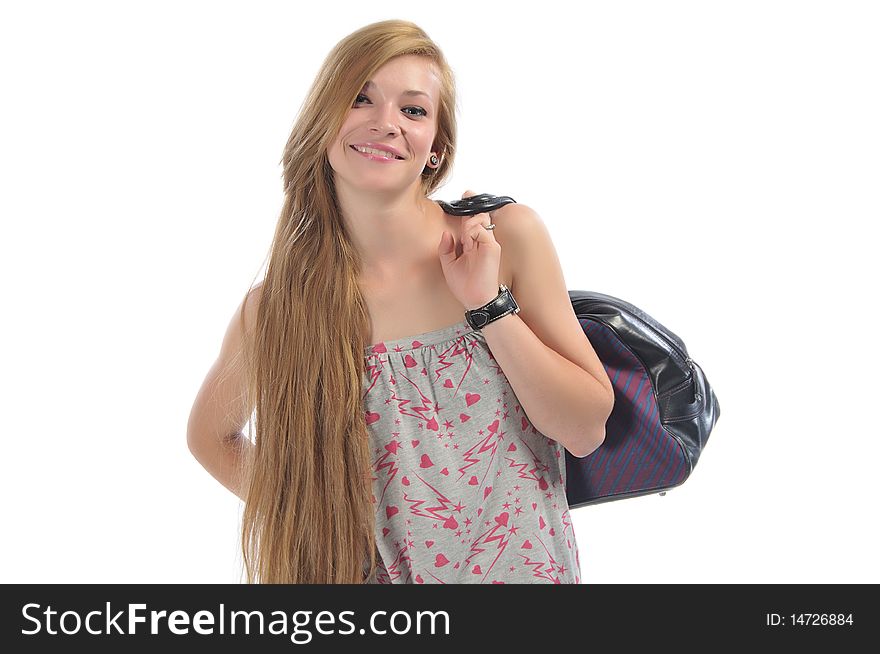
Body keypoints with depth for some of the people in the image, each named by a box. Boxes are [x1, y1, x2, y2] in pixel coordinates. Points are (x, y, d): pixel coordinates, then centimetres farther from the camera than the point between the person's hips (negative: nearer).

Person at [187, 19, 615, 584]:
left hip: (521, 565, 1)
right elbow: (211, 435, 9)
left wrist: (489, 304, -19)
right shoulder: (274, 308, -10)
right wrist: (294, 508, -5)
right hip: (376, 573, 0)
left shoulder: (508, 237, -10)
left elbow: (588, 430, -10)